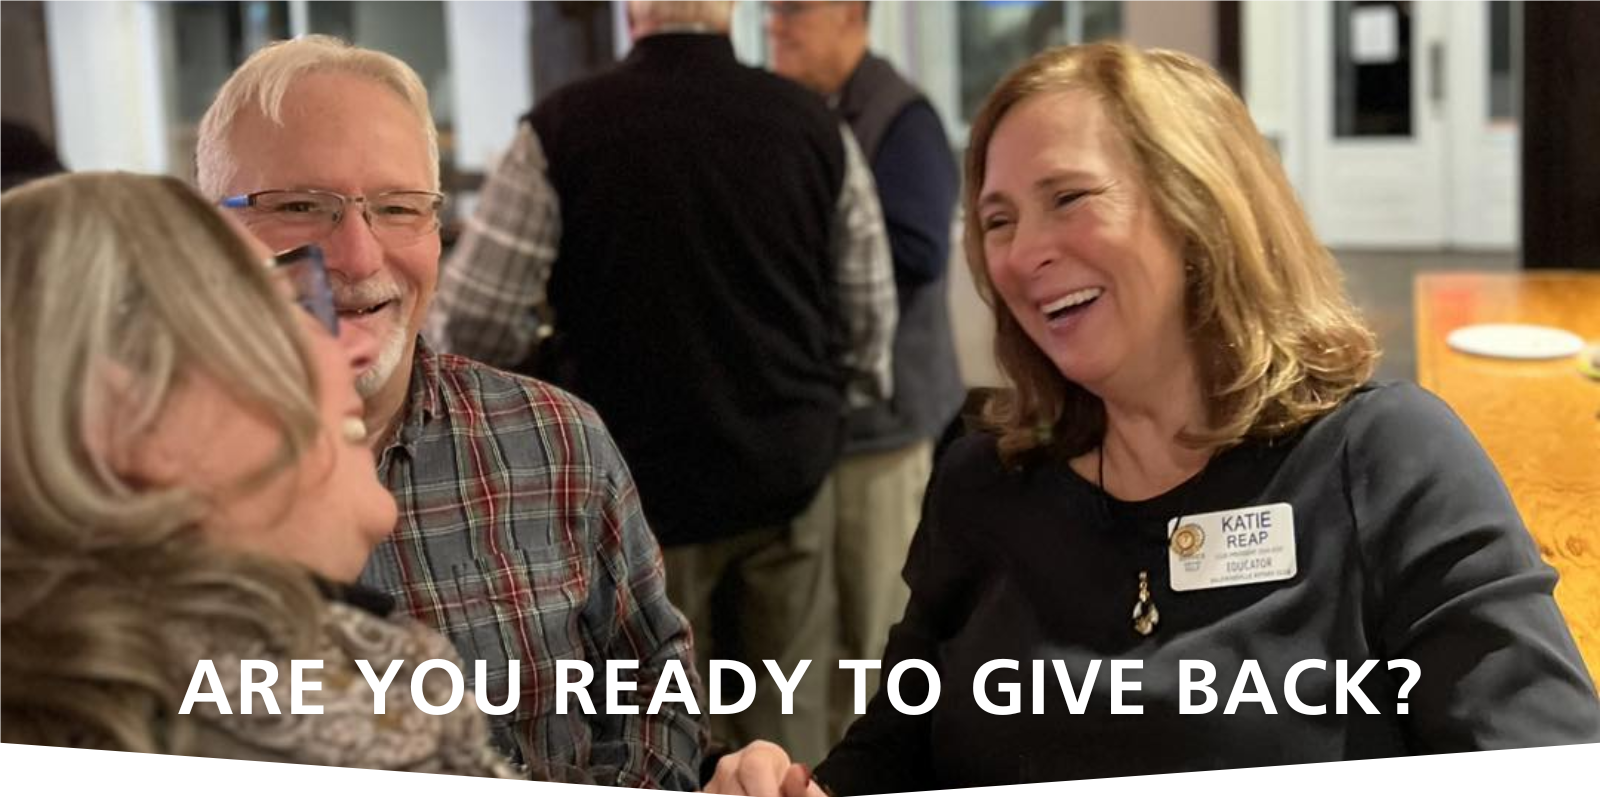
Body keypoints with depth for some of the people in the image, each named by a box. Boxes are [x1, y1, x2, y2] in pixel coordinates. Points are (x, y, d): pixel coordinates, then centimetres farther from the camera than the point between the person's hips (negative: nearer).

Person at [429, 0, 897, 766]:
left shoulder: (563, 127, -12)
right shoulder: (812, 122, -2)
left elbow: (472, 319, -12)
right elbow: (870, 314, 3)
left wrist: (547, 358, 9)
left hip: (641, 481, -3)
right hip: (790, 469, 3)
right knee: (787, 719, 14)